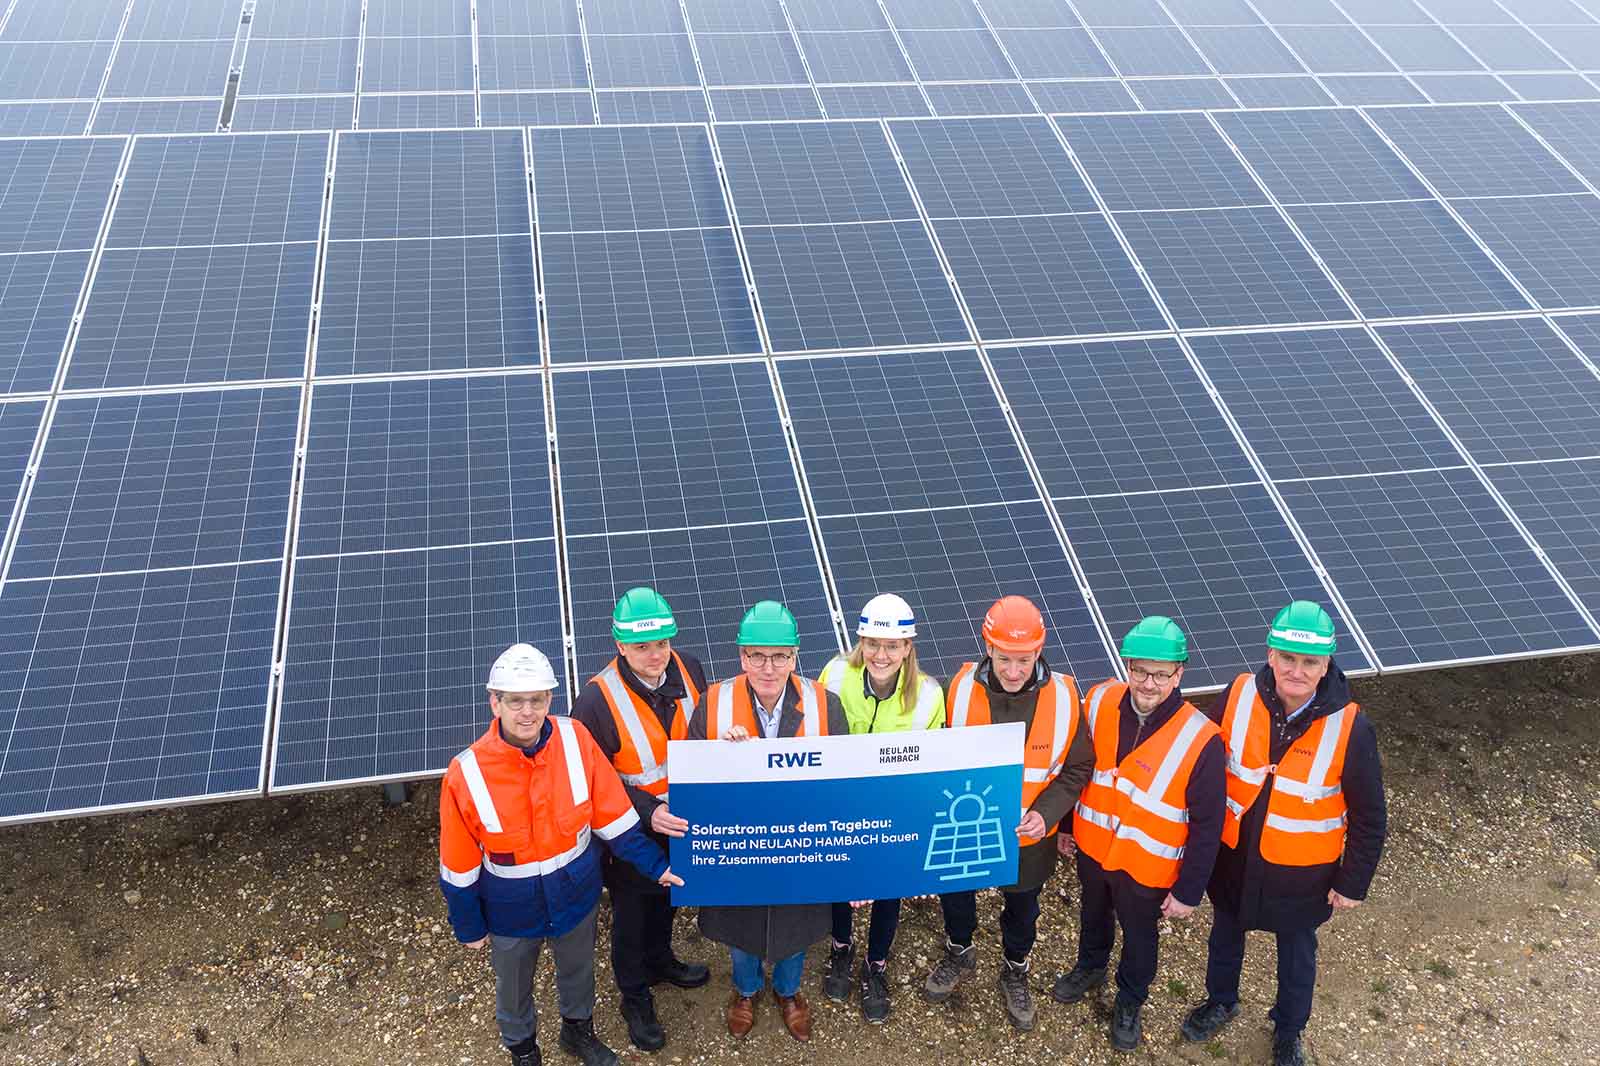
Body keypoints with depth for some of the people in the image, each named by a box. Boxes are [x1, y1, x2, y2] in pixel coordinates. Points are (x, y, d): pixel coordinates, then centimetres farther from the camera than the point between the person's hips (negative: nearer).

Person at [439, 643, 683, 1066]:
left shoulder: (575, 740, -22)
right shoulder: (466, 773, -26)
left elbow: (612, 815, -10)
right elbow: (459, 867, -13)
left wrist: (655, 865, -7)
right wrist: (469, 927, -4)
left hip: (575, 894, 2)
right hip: (511, 910, -1)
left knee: (577, 971, 28)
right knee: (513, 987, 25)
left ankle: (578, 1030, 58)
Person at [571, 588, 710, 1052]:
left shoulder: (689, 671, -14)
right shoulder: (597, 700, -28)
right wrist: (648, 813, -32)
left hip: (683, 820, 5)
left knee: (668, 895, 29)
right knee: (632, 912, 18)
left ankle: (660, 960, 57)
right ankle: (635, 997, 42)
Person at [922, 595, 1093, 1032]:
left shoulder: (1063, 697, -20)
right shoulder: (961, 687, -19)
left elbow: (1076, 769, -8)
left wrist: (1045, 814, -20)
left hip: (1029, 839, 0)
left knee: (1021, 909, 24)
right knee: (955, 896, 24)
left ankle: (1015, 972, 52)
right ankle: (959, 955, 54)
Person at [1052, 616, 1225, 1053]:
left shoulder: (1200, 738, -28)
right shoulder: (1099, 702, -17)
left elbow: (1206, 825, -18)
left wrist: (1189, 891, -12)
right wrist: (1065, 826, 10)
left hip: (1147, 867, -3)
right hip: (1092, 847, 3)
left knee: (1138, 937, 22)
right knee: (1094, 914, 30)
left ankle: (1130, 1002, 50)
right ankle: (1090, 967, 59)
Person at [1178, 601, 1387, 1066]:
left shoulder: (1350, 728, -26)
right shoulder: (1239, 696, -20)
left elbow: (1369, 816, -13)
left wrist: (1353, 884, -6)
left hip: (1302, 870, -2)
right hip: (1233, 853, 2)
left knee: (1296, 949, 23)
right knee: (1226, 930, 26)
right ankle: (1220, 1001, 54)